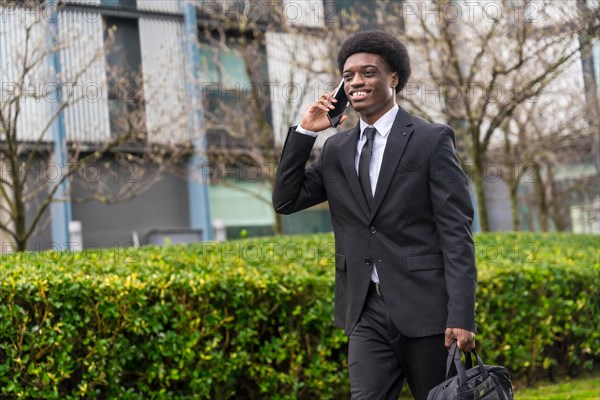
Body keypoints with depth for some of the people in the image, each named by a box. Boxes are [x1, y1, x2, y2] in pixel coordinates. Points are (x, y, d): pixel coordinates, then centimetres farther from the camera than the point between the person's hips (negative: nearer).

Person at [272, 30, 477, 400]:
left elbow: (457, 233, -8)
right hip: (367, 312, 4)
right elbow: (285, 201, 9)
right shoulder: (337, 149, 12)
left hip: (425, 308, -3)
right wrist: (304, 133, 0)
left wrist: (462, 316, -15)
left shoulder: (432, 140, -3)